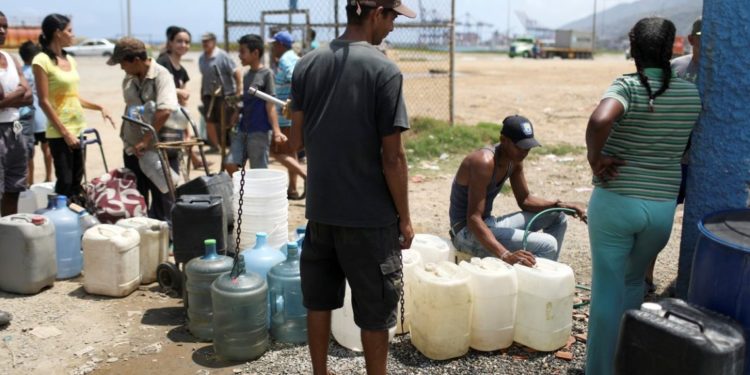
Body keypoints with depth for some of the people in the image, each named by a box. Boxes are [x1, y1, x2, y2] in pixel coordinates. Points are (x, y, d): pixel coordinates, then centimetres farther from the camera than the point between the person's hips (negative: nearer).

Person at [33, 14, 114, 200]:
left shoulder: (70, 59, 10)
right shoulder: (41, 61, -11)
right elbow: (44, 102, -14)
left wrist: (99, 107, 6)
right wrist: (65, 132, -17)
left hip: (79, 128, 7)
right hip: (59, 132, -7)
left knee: (77, 181, 11)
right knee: (64, 182, -5)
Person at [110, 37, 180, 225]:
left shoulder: (161, 75, -16)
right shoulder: (129, 79, 6)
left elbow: (164, 111, -29)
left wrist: (145, 140, -27)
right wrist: (125, 134, 15)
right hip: (133, 149, 7)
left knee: (162, 200, 2)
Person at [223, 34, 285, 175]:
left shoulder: (266, 74, -9)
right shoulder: (246, 75, 13)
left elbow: (270, 105, -13)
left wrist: (276, 130, -21)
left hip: (260, 131, -7)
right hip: (242, 129, 7)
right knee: (230, 164, 1)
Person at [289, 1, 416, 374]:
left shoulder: (307, 64, 1)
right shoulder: (384, 70, -14)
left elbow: (297, 140, 7)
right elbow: (392, 157, -15)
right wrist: (404, 218, -4)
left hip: (320, 208, 6)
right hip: (369, 215, -5)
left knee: (319, 300, 18)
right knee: (374, 310, 9)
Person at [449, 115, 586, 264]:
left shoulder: (514, 159, 2)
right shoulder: (484, 162, -26)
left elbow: (525, 200, 14)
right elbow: (473, 219, -33)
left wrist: (559, 205, -4)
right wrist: (505, 255, -46)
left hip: (488, 224, 10)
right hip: (468, 232, -9)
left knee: (557, 217, 13)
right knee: (547, 245, -23)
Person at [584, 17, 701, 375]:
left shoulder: (627, 87, -13)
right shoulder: (691, 94, 1)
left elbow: (600, 120, -34)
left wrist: (594, 157, -19)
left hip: (615, 202, -4)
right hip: (662, 207, 4)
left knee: (607, 288, 8)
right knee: (633, 281, 24)